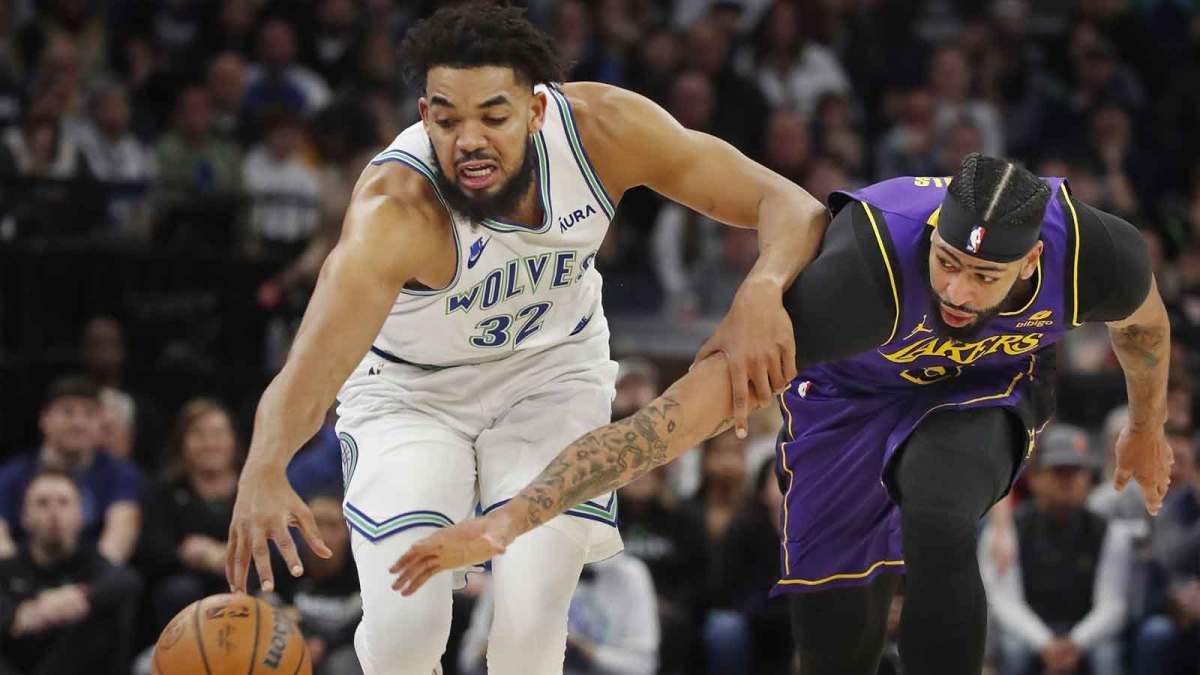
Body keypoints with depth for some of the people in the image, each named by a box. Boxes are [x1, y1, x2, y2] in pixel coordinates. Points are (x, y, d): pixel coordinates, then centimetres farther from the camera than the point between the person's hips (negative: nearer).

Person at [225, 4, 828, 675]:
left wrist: (762, 293, -48)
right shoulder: (395, 209, -39)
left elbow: (791, 206, -25)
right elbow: (312, 365, -52)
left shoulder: (602, 128, -28)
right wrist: (264, 474, -73)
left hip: (552, 367, 2)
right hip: (411, 388, -2)